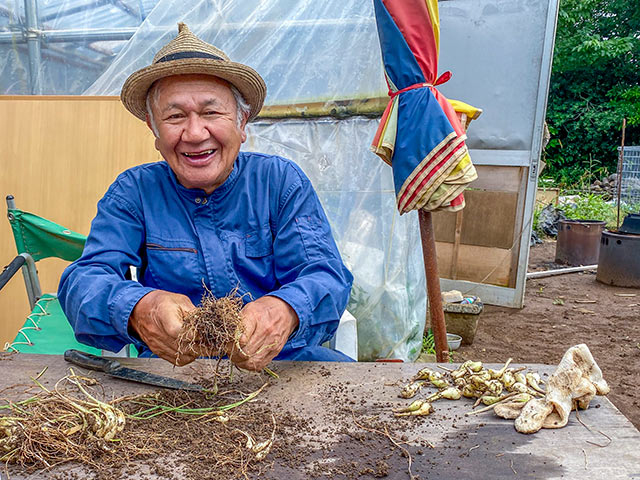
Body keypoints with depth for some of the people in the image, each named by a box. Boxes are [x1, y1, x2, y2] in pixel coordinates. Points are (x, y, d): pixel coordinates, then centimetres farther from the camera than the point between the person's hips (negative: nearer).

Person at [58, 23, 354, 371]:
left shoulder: (282, 181, 0)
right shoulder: (134, 192, 1)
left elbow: (326, 275, -10)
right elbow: (83, 280, -11)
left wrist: (285, 310, -36)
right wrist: (137, 308, -37)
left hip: (280, 362, 0)